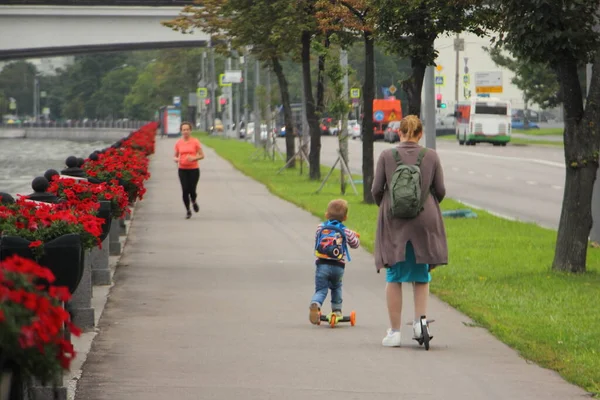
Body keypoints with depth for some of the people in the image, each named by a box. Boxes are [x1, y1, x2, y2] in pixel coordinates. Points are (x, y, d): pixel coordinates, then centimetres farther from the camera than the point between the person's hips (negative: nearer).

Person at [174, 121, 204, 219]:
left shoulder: (195, 142, -2)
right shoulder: (178, 143, 5)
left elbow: (202, 155, 0)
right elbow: (175, 156, 14)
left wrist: (194, 158, -19)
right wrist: (176, 159, -10)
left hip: (194, 169, -2)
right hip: (182, 170, 2)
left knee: (192, 190, -5)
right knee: (185, 191, -6)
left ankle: (194, 202, 31)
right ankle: (188, 211, 11)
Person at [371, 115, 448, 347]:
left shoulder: (387, 156, -3)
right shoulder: (431, 157, 0)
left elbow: (376, 190, -3)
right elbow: (440, 191, 2)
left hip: (393, 221, -1)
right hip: (424, 221, 1)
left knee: (394, 278, 6)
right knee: (421, 276, 15)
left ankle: (394, 331, 7)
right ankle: (420, 320, -1)